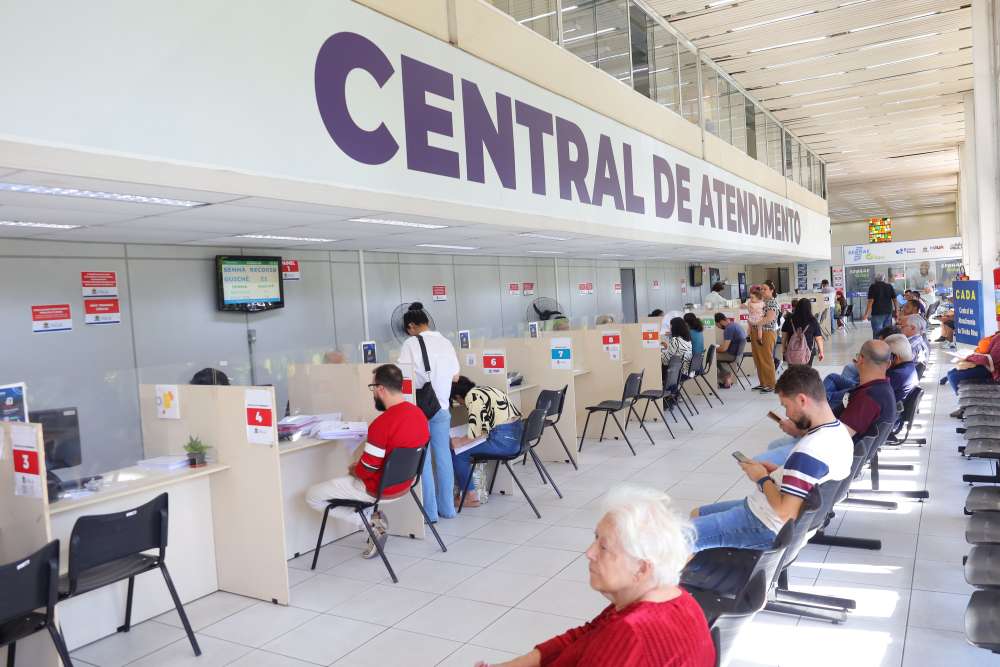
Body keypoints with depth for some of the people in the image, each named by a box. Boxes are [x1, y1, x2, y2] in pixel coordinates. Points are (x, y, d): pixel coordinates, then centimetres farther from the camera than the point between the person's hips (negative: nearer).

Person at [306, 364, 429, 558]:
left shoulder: (382, 424, -28)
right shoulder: (419, 413, -4)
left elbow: (367, 471, -21)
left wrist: (353, 469, 2)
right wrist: (358, 466, 13)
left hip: (381, 489, -8)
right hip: (404, 484, 8)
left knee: (312, 496, 6)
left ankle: (371, 523, 0)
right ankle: (374, 515, 16)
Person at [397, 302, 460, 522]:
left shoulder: (411, 344, -9)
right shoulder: (446, 342, 5)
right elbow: (455, 376, 10)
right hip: (441, 406, 5)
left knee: (423, 459, 3)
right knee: (443, 455, 12)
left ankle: (430, 511, 8)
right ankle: (447, 507, 19)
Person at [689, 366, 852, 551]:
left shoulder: (809, 451, -31)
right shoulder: (840, 431, 0)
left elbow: (786, 513, -30)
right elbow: (817, 476, 15)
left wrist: (762, 478, -15)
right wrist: (780, 472, 5)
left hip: (765, 527, -10)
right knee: (697, 515, 22)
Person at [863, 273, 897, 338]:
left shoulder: (873, 287, -4)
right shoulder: (890, 286, 8)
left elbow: (870, 301, -11)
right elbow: (894, 299, 6)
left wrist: (866, 314, -12)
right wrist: (896, 311, 14)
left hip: (877, 313, -4)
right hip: (888, 312, 4)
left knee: (877, 333, -4)